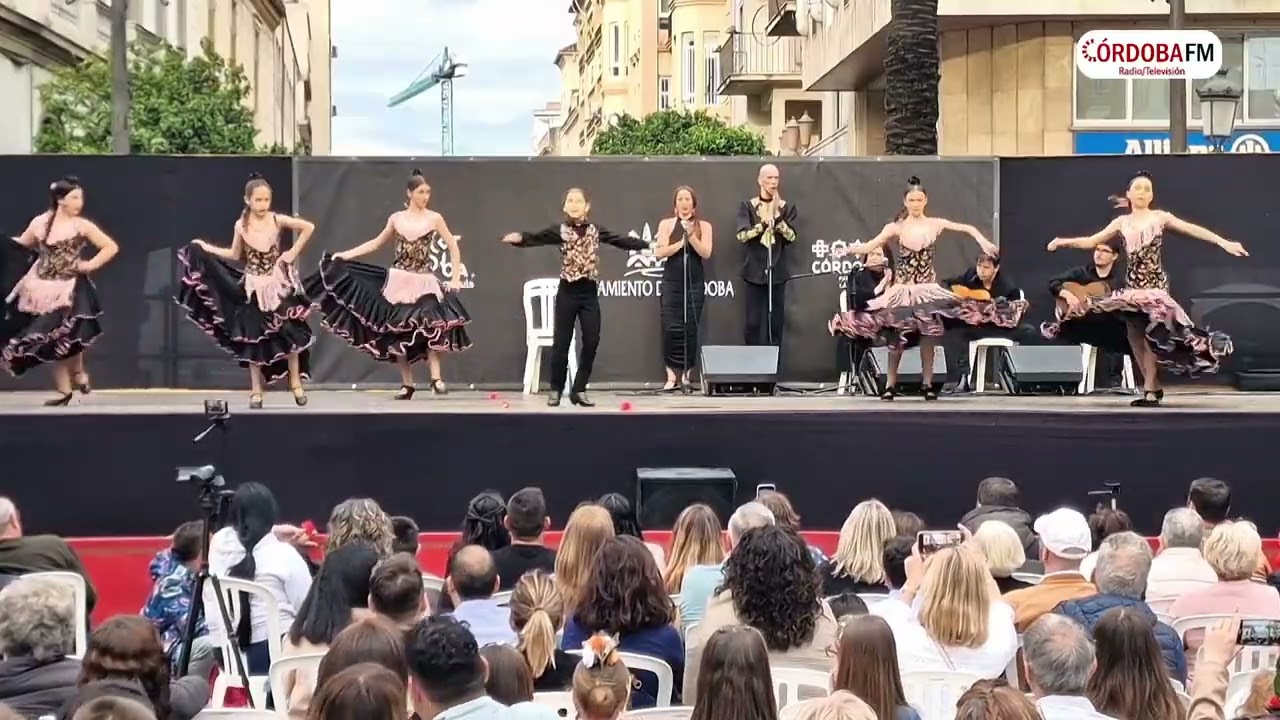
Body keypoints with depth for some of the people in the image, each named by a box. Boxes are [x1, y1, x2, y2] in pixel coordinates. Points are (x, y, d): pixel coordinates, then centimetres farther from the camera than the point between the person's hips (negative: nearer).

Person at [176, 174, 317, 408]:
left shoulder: (277, 220, -8)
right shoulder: (241, 226, -4)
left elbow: (308, 227, -3)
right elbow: (235, 255, 6)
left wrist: (294, 252, -6)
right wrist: (205, 248, 1)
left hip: (279, 285, -1)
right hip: (253, 288, 1)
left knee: (290, 335, -1)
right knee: (253, 338, 3)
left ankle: (296, 385, 13)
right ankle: (256, 391, 11)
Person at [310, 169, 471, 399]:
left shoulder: (434, 218, 0)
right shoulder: (396, 218, 7)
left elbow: (453, 247, 2)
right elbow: (376, 243, 17)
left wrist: (455, 278, -5)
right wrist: (345, 255, 10)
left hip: (424, 282, -2)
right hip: (398, 281, 2)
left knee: (431, 325, -18)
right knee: (398, 332, 1)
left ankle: (436, 378, -14)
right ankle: (407, 384, 9)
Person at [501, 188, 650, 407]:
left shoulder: (595, 230, 5)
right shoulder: (560, 230, -3)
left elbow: (620, 241, 7)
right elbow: (537, 238, -15)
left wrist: (648, 245, 3)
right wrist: (519, 238, -35)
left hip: (589, 292, 2)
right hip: (567, 291, -2)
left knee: (591, 342, 0)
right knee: (561, 343, 1)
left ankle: (579, 389, 12)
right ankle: (556, 390, 16)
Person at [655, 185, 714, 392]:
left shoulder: (704, 226, 6)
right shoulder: (666, 224, 6)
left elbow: (706, 253, -5)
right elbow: (660, 252, -4)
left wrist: (691, 236, -16)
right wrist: (681, 242, -13)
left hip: (695, 282, 0)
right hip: (671, 282, 0)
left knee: (690, 328, -3)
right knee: (671, 328, -7)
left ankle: (685, 374, 2)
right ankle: (671, 375, -4)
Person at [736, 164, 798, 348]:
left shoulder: (787, 207, 6)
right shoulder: (747, 206, 2)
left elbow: (791, 236, -5)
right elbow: (742, 235, -9)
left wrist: (777, 216, -15)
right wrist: (763, 222, -17)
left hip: (777, 272, 1)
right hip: (754, 272, -1)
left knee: (776, 322, 2)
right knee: (754, 322, -2)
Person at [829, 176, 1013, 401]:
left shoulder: (935, 224, 0)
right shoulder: (896, 227, -3)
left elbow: (968, 228, 3)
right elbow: (868, 246, -12)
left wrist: (983, 242, -13)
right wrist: (849, 249, -29)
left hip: (928, 289, 1)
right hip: (902, 290, -1)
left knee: (928, 337, -1)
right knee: (895, 338, -2)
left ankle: (928, 384, 8)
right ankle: (891, 384, 8)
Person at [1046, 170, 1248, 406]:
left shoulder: (1160, 217, 1)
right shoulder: (1122, 222, 10)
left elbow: (1192, 229, -5)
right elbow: (1091, 241, 9)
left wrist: (1225, 243, -13)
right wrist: (1063, 242, -3)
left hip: (1155, 283, -4)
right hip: (1133, 284, 4)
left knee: (1151, 334, -10)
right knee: (1134, 335, 3)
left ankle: (1149, 390, -5)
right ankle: (1154, 387, 14)